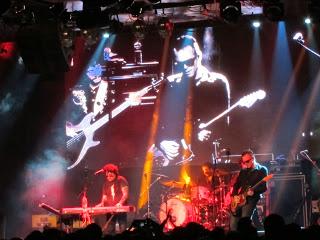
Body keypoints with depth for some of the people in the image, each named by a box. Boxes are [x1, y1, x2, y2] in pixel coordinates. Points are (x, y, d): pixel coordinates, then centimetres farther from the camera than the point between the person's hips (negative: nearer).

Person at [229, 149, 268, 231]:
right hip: (238, 199, 6)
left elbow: (264, 187, -9)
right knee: (233, 225, 0)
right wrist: (234, 196, 2)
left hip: (251, 199, -6)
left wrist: (253, 191, -25)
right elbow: (236, 185, 19)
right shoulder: (243, 171, 17)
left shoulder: (262, 170, -1)